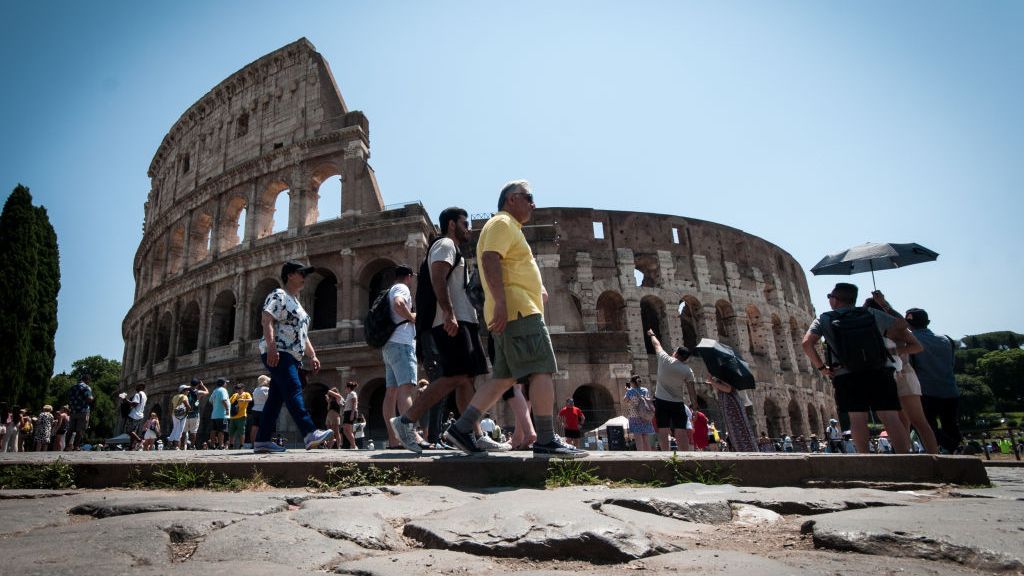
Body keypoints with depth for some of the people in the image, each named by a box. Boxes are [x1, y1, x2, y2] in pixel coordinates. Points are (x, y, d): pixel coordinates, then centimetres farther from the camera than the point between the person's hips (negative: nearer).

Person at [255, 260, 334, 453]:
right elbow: (267, 321, -16)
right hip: (277, 354, -10)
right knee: (293, 390, -21)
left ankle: (262, 440, 10)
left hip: (292, 357, 10)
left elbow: (302, 334, 27)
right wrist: (271, 347, -27)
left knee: (276, 398, 7)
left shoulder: (296, 302, 27)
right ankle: (310, 434, -31)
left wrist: (312, 355, 19)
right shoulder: (278, 296, -2)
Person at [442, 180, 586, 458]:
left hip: (512, 312, 11)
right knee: (543, 370, -11)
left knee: (503, 378, 8)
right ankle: (546, 440, -10)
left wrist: (537, 288, 22)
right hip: (517, 310, -11)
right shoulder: (502, 223, -3)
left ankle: (461, 428, 8)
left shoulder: (509, 227, 30)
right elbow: (490, 260, -18)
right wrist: (500, 302, -27)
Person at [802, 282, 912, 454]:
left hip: (846, 375, -2)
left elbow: (807, 343, -7)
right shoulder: (869, 312, 13)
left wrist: (821, 367, 1)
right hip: (880, 371, 2)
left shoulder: (824, 319, 6)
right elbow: (901, 325, 14)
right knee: (891, 417, 1)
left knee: (857, 418, 1)